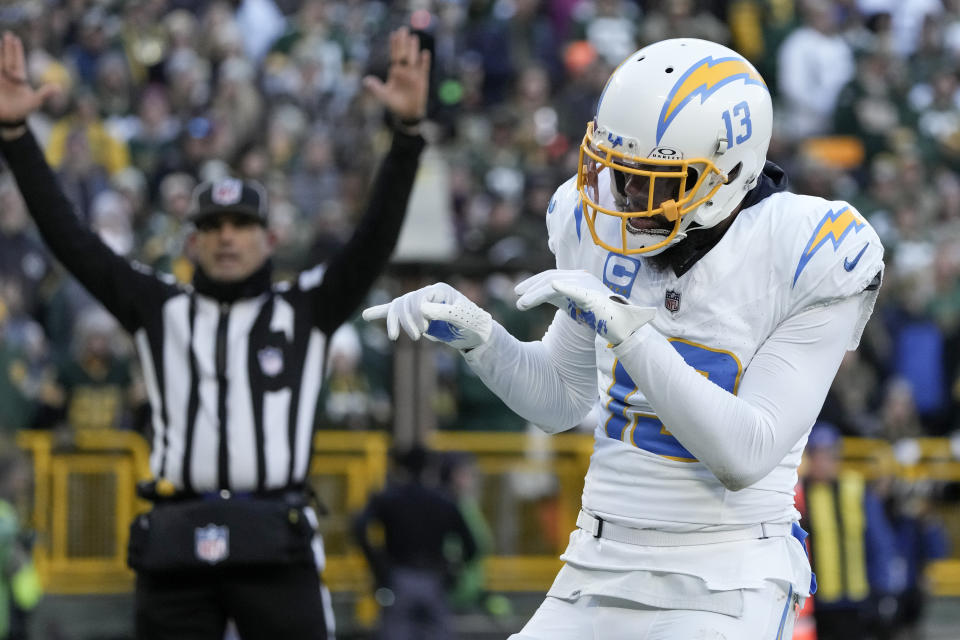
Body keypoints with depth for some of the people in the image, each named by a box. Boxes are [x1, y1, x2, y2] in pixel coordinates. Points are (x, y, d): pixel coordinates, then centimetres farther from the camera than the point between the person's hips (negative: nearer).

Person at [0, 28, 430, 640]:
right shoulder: (160, 309, 15)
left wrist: (408, 130, -14)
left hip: (276, 554, -2)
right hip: (174, 559, 2)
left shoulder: (305, 308, 11)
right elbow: (69, 236, 9)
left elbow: (376, 238, 0)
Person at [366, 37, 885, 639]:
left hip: (725, 588, -5)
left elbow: (746, 457, -19)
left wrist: (629, 332, -24)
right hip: (600, 566, 5)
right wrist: (475, 334, -1)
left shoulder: (802, 258, -13)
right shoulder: (603, 227, 2)